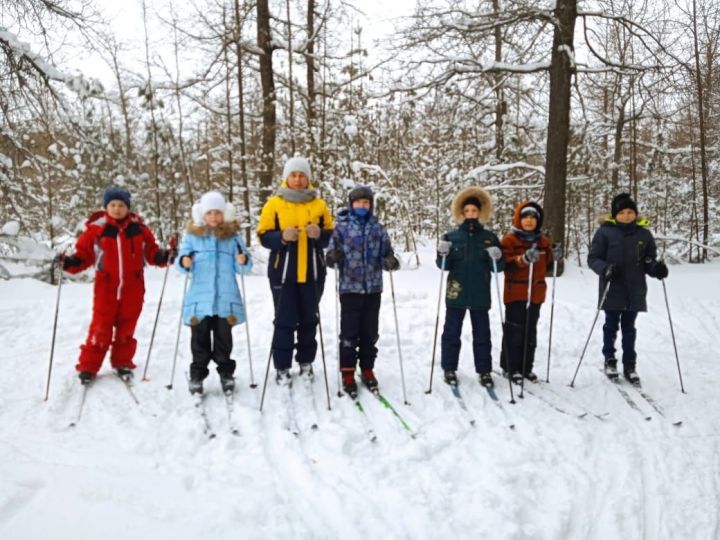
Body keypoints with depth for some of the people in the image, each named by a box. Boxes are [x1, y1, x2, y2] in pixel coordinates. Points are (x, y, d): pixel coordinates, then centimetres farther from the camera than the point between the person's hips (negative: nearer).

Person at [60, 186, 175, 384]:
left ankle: (122, 363, 27)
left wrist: (166, 256, -10)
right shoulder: (96, 228, -2)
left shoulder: (139, 228, 3)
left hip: (133, 287, 2)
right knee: (100, 328, -1)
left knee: (126, 328, 11)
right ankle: (88, 367, 12)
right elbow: (83, 254, 1)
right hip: (106, 287, -2)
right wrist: (70, 263, -17)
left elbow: (152, 252, 7)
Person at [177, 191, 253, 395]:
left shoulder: (233, 235, 5)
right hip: (200, 298, 0)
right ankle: (197, 374, 17)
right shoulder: (192, 234, 5)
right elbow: (183, 258, 5)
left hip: (226, 298, 0)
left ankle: (226, 373, 21)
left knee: (224, 337, 10)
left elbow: (241, 268, 5)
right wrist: (184, 262, -17)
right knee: (199, 337, 7)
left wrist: (244, 261, -17)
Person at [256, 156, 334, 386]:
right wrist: (282, 237, -20)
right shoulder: (274, 204, 1)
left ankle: (306, 362, 24)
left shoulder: (319, 205, 6)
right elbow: (264, 237, -1)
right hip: (283, 272, -2)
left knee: (309, 320, 10)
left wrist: (319, 234, -13)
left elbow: (331, 236, 9)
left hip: (312, 273, 2)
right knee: (285, 321, 1)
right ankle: (282, 368, 10)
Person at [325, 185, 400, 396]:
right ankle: (348, 373, 13)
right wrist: (333, 258, -24)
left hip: (373, 288, 2)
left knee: (370, 333, 10)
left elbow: (385, 254, 6)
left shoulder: (378, 228, 6)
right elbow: (332, 255, -1)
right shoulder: (342, 227, 0)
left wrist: (391, 262, -16)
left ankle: (367, 370, 24)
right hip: (350, 288, -2)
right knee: (349, 333, 2)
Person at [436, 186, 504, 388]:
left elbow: (498, 267, 4)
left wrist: (497, 259, -18)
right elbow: (445, 266, 0)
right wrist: (443, 255, -20)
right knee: (451, 333, 6)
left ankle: (484, 371, 19)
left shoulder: (490, 238, 4)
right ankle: (449, 369, 17)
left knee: (482, 334, 8)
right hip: (456, 294, 0)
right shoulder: (452, 237, 2)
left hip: (480, 295, 1)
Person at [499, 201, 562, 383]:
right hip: (515, 293, -6)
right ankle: (511, 367, 6)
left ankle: (526, 367, 20)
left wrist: (554, 257, -1)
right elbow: (505, 264, -15)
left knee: (530, 332, 11)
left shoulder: (543, 241, 13)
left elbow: (546, 267, 19)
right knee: (514, 331, -4)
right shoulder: (509, 239, -5)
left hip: (535, 293, 6)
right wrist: (524, 259, -28)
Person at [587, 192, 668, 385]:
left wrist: (656, 268, -13)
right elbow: (593, 258, -4)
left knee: (629, 328, 11)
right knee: (611, 326, 9)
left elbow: (649, 261, 9)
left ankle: (629, 365, 19)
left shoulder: (644, 234, 4)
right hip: (612, 291, -2)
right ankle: (609, 360, 24)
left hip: (635, 291, 2)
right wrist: (605, 268, -23)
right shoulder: (605, 232, -5)